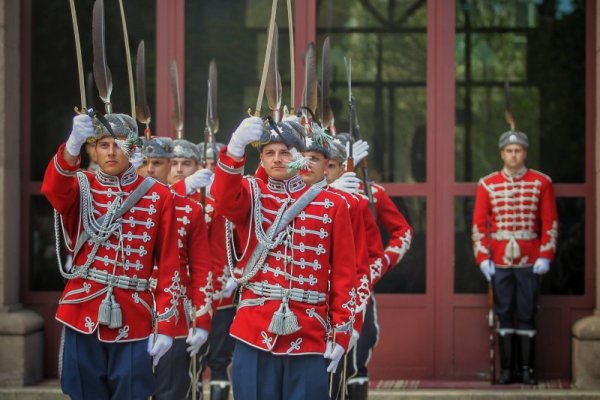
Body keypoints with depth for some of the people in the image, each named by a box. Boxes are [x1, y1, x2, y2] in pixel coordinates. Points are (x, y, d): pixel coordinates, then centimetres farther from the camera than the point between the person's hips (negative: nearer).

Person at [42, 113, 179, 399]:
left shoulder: (158, 196, 2)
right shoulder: (81, 187, 4)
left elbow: (169, 265, 0)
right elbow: (53, 188, -22)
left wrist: (165, 326, -6)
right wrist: (72, 146, -41)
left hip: (133, 319, -1)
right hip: (83, 312, 1)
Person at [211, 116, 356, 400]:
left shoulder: (331, 205, 5)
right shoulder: (251, 194, 6)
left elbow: (344, 274, 5)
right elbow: (224, 198, -19)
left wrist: (340, 333, -1)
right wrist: (235, 149, -37)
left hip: (309, 336, 0)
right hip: (255, 332, 0)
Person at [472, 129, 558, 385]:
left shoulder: (541, 183, 2)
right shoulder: (487, 185, 3)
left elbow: (550, 223, 2)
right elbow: (479, 224, 4)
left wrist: (545, 256, -5)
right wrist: (483, 258, -4)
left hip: (530, 262, -1)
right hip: (499, 262, 1)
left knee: (527, 315, 2)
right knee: (504, 315, 4)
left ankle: (527, 368, 8)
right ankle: (506, 369, 9)